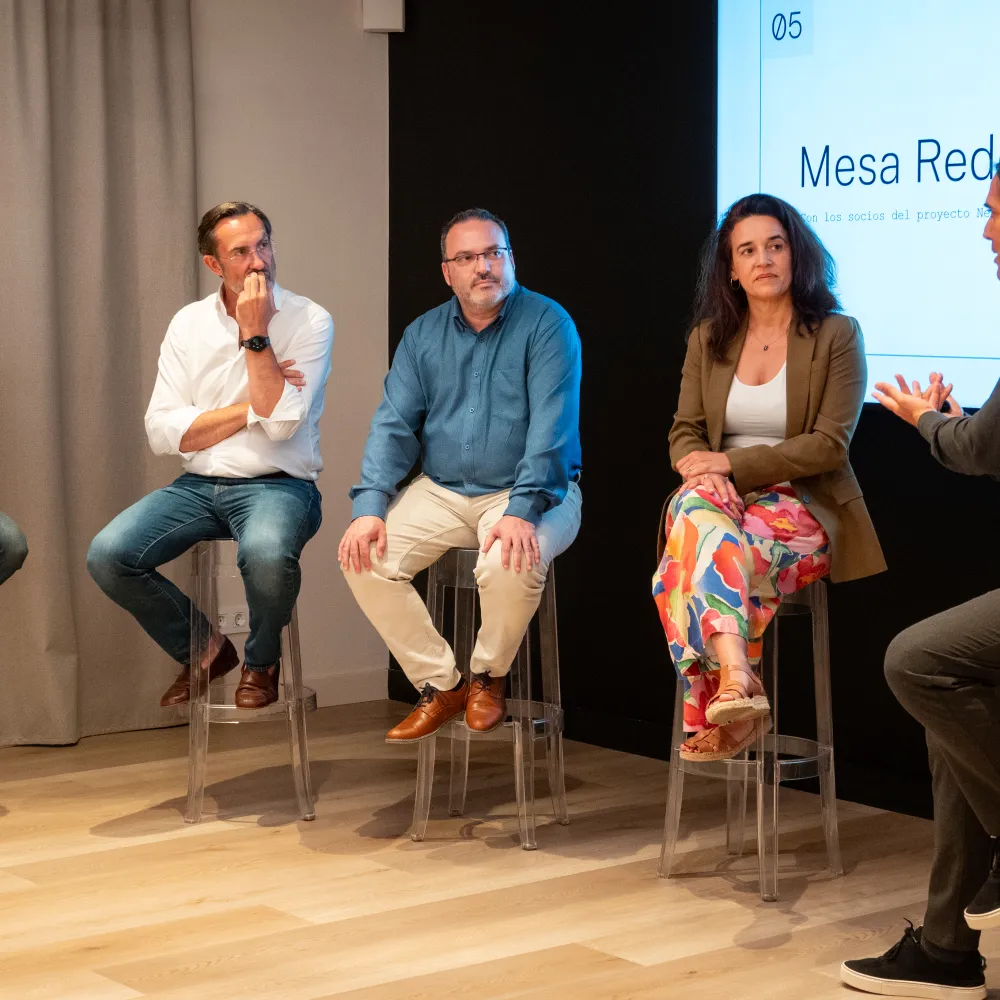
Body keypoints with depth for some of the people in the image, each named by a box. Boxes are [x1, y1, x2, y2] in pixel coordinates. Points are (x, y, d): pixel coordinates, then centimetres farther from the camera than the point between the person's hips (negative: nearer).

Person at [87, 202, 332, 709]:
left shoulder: (309, 321, -4)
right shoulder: (189, 323, 6)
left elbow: (281, 423, -16)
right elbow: (164, 432, -2)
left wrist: (254, 334, -16)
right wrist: (253, 406, -9)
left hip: (277, 485, -4)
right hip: (198, 486, 4)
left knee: (265, 553, -38)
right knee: (107, 555, -19)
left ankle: (261, 662, -4)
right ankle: (200, 647, 8)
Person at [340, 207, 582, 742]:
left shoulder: (547, 324, -7)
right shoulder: (422, 335, 8)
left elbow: (552, 424, -18)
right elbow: (393, 424, 3)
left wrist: (522, 511, -30)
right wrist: (369, 508, -12)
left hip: (531, 492, -5)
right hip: (442, 492, 5)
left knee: (510, 564, -35)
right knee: (364, 556, -17)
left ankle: (487, 677, -4)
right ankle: (439, 684, -1)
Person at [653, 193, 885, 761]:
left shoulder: (836, 335, -1)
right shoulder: (709, 338, 13)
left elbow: (829, 444, -9)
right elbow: (685, 432, 9)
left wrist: (733, 463, -17)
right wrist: (703, 471, -16)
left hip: (803, 506, -3)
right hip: (724, 499, 4)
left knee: (698, 553, -34)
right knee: (695, 509, -35)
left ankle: (717, 709, -33)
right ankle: (737, 679, -47)